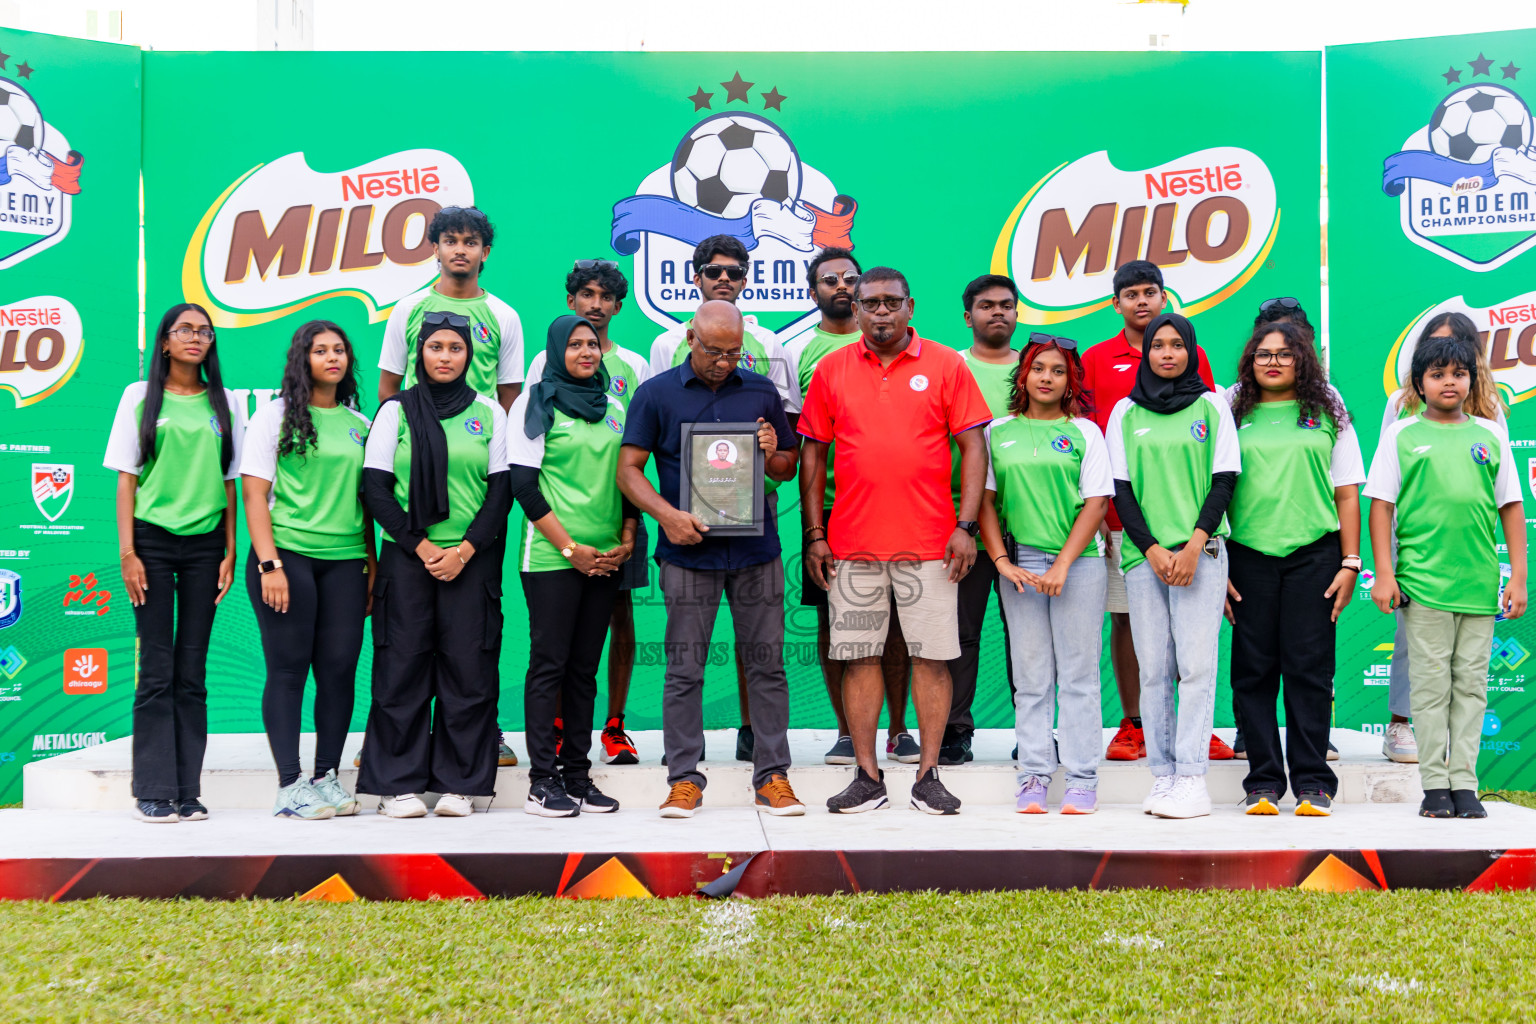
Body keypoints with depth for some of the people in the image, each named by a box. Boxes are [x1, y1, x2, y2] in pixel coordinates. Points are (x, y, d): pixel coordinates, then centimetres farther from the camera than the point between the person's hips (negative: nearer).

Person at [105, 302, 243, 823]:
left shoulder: (226, 403, 10)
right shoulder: (139, 397, 5)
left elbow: (230, 482, 10)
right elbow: (126, 479, 3)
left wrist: (230, 551, 3)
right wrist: (127, 551, -6)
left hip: (205, 542, 2)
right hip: (152, 539, -2)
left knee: (193, 672, 3)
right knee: (156, 669, -4)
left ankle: (188, 791, 7)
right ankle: (153, 791, 2)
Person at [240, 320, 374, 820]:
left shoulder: (360, 424, 15)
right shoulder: (276, 414, 3)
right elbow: (254, 493, -3)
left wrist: (373, 563, 9)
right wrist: (269, 564, -11)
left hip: (345, 560, 4)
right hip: (287, 555, -4)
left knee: (340, 668, 1)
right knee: (288, 668, -3)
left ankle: (327, 776, 12)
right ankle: (290, 784, 2)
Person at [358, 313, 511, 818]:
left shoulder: (489, 413, 10)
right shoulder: (395, 410, 7)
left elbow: (501, 490, 4)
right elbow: (375, 487, 1)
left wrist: (464, 550, -8)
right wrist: (422, 546, -8)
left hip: (471, 561, 1)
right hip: (405, 558, -1)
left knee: (468, 669, -1)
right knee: (402, 667, -1)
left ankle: (458, 782, 9)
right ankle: (398, 783, 8)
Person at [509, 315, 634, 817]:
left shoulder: (614, 408, 16)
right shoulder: (536, 402, 0)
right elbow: (523, 483, -6)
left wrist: (628, 538, 2)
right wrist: (569, 547, -11)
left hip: (605, 559, 5)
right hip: (551, 556, -5)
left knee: (585, 666, 8)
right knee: (549, 663, -3)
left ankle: (577, 773, 14)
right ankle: (542, 780, 3)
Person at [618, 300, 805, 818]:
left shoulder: (762, 392, 12)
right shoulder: (656, 394, 5)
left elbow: (788, 468, 17)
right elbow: (628, 470, 2)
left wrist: (771, 455, -6)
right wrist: (666, 513, -14)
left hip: (756, 548, 2)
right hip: (689, 550, -2)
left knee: (766, 665, 5)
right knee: (684, 669, 2)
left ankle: (773, 776, 14)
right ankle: (684, 778, 12)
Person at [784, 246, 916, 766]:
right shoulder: (797, 350, 8)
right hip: (827, 504, 0)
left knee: (893, 616, 3)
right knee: (832, 618, 4)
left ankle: (898, 729, 14)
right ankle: (847, 731, 16)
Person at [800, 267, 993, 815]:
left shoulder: (945, 365, 4)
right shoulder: (831, 370, 8)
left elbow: (973, 447, 2)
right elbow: (813, 454, 10)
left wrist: (966, 526, -6)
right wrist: (814, 534, 3)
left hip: (930, 542, -1)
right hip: (852, 541, 2)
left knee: (932, 656, 1)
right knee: (858, 657, 4)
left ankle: (929, 775, 11)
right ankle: (867, 776, 14)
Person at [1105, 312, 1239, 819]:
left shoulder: (1212, 406, 8)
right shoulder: (1126, 412, 11)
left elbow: (1225, 478, 3)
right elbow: (1120, 487, 7)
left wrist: (1194, 546, -8)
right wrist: (1152, 550, -4)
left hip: (1201, 552, -1)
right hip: (1143, 553, 2)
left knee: (1195, 664, -8)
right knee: (1153, 668, 0)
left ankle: (1192, 777, -4)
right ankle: (1162, 775, 5)